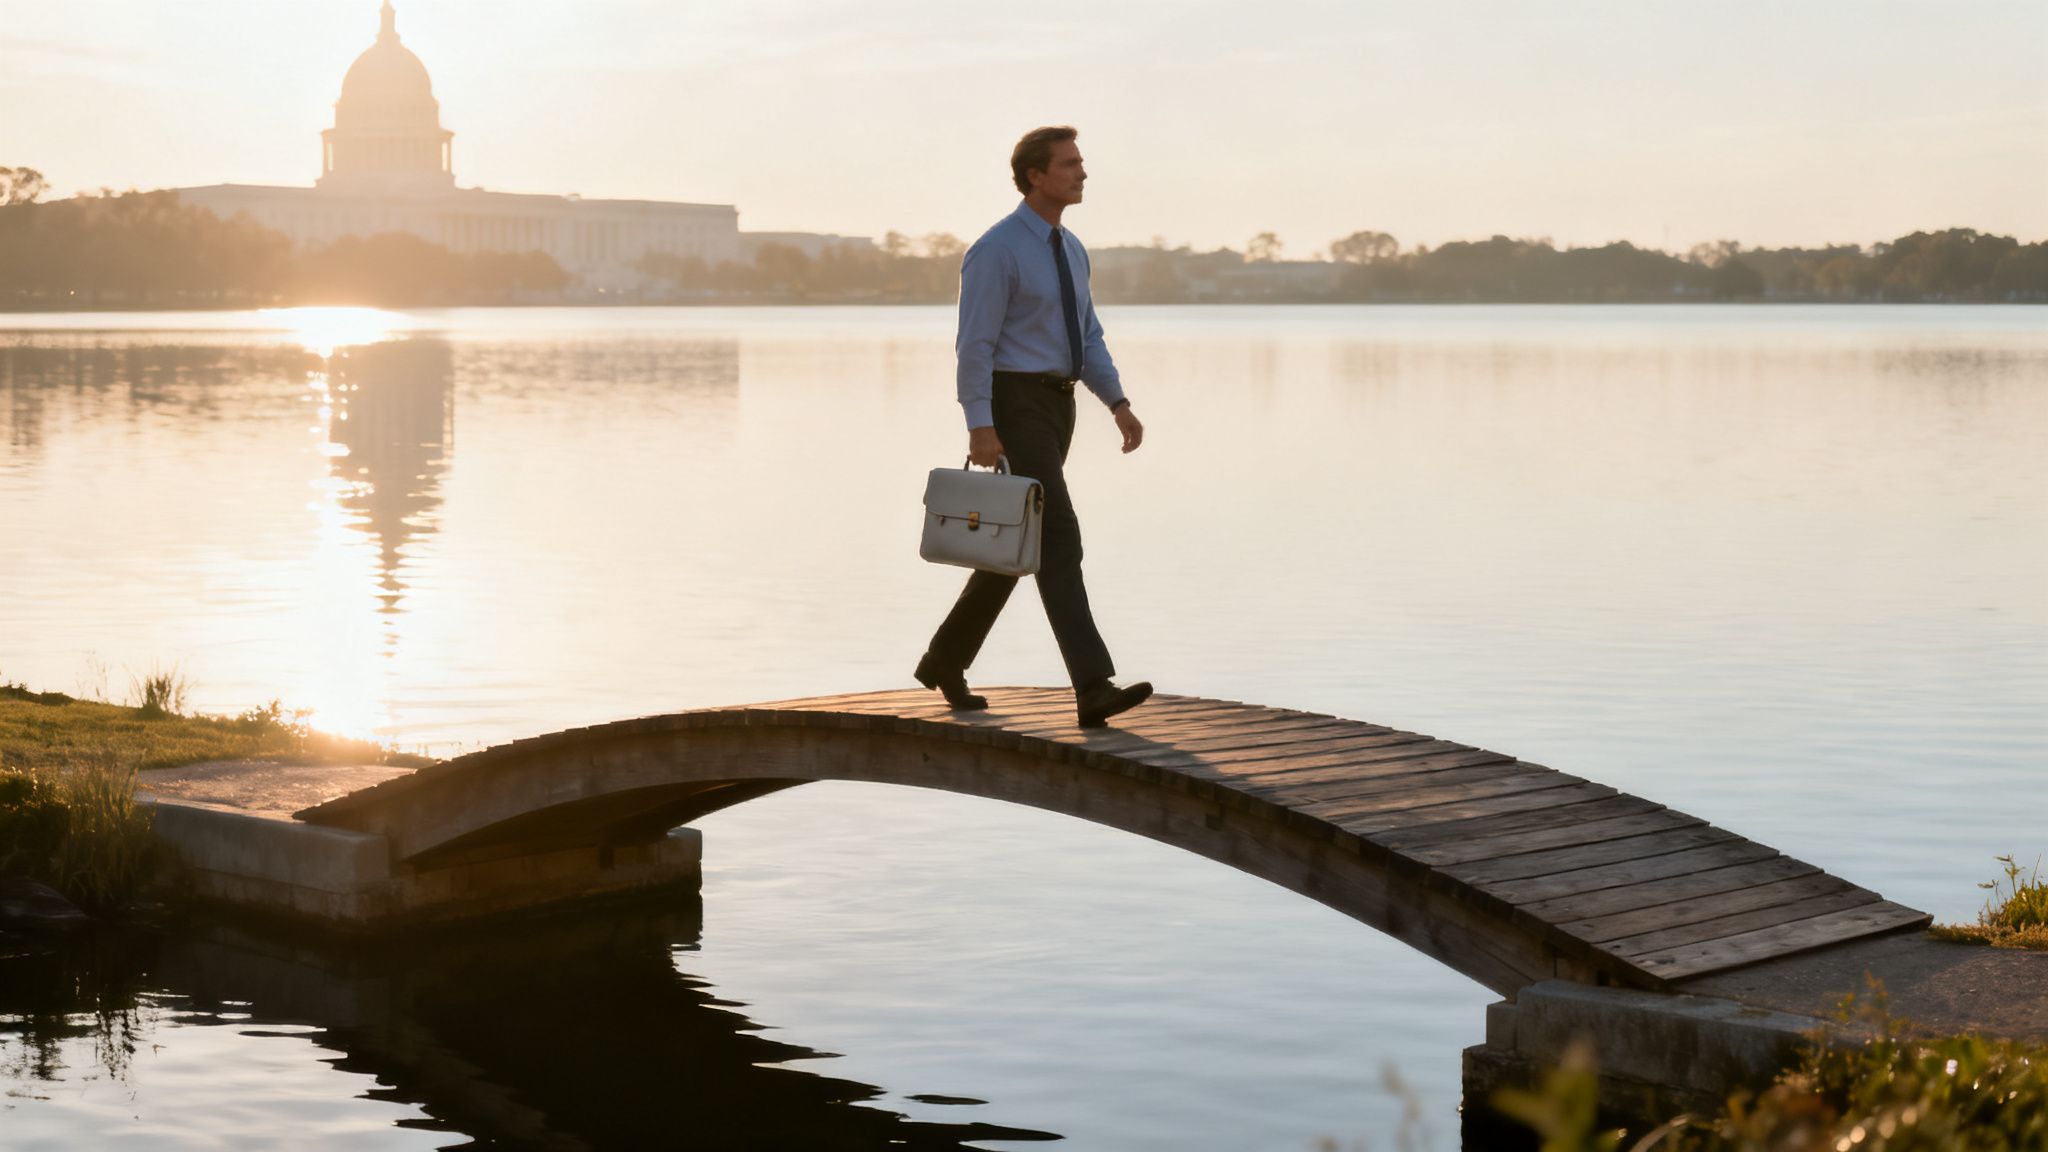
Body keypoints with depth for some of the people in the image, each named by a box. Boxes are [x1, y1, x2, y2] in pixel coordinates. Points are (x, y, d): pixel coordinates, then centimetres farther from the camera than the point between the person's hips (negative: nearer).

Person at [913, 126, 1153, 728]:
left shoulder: (1069, 250, 14)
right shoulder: (996, 251, -14)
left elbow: (1087, 340, 15)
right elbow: (975, 343, -17)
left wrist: (1120, 405, 3)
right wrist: (979, 427, -24)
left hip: (1055, 408, 9)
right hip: (1013, 407, -9)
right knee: (1058, 540, -17)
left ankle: (946, 659, 31)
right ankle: (1093, 689, -22)